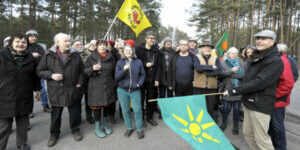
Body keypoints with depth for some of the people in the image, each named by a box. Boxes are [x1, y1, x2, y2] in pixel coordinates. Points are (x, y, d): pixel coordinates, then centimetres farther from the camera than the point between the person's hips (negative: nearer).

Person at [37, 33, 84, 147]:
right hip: (56, 91, 0)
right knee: (56, 114, 14)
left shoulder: (75, 55, 2)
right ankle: (54, 134, 34)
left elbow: (81, 71, 7)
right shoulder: (49, 56, -2)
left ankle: (75, 130, 34)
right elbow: (40, 71, 2)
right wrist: (51, 75, -14)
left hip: (73, 90, 1)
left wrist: (79, 83, -2)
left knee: (74, 112, 12)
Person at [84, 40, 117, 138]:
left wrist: (115, 83, 10)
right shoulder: (91, 57, 0)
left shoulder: (111, 57, 7)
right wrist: (93, 68, -20)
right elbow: (85, 71, 0)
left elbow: (114, 71, 13)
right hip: (96, 87, -3)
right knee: (97, 106, 2)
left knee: (107, 105, 12)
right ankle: (97, 127, 20)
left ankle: (105, 123, 32)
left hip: (109, 86, 3)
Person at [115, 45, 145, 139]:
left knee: (137, 110, 0)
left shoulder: (138, 62, 0)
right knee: (125, 110, 10)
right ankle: (129, 128, 29)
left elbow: (142, 74, 9)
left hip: (135, 90, -1)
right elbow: (116, 77, -6)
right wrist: (124, 69, -21)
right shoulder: (120, 62, 1)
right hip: (122, 90, 1)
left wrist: (139, 83, -6)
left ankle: (139, 129, 19)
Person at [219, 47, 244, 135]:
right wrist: (232, 70, -18)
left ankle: (235, 126, 24)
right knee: (226, 108, 8)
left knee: (236, 109, 8)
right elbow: (221, 74, -12)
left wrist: (230, 74, -14)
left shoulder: (240, 63, 8)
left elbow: (242, 75, -7)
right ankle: (224, 123, 29)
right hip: (227, 90, -1)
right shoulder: (223, 63, 5)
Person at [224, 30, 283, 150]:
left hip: (261, 105, -8)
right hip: (249, 102, 8)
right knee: (247, 133, 16)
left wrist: (234, 91, -21)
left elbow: (259, 83, -23)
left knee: (261, 138, 1)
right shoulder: (256, 58, 13)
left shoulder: (275, 61, -15)